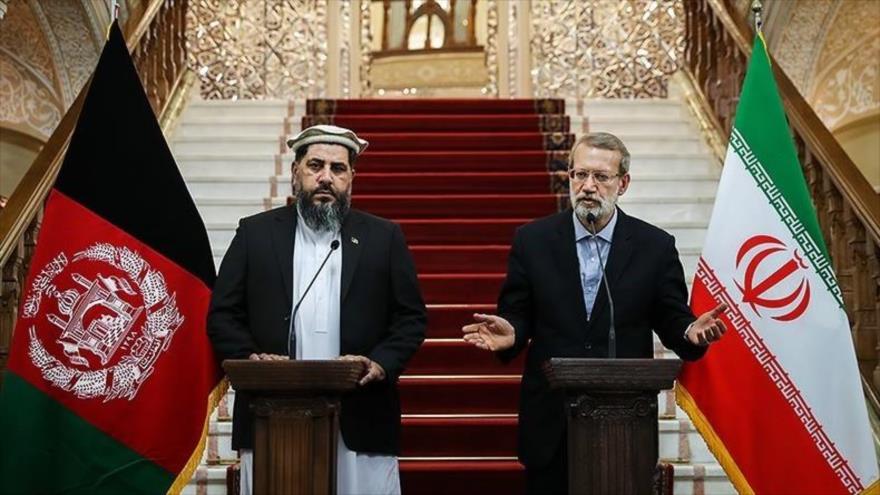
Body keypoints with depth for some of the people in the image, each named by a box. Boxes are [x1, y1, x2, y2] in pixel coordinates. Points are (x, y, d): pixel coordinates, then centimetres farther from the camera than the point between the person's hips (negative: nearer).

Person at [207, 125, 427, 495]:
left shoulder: (384, 237, 9)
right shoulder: (255, 233, 10)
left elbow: (411, 319, 7)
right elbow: (222, 315, 8)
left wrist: (381, 364, -9)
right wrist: (251, 358, -9)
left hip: (360, 423, 0)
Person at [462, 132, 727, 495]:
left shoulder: (655, 246, 1)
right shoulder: (532, 240, 2)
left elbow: (672, 319, 4)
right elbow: (518, 315, 5)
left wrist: (690, 332, -18)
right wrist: (511, 333, -17)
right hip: (550, 423, 1)